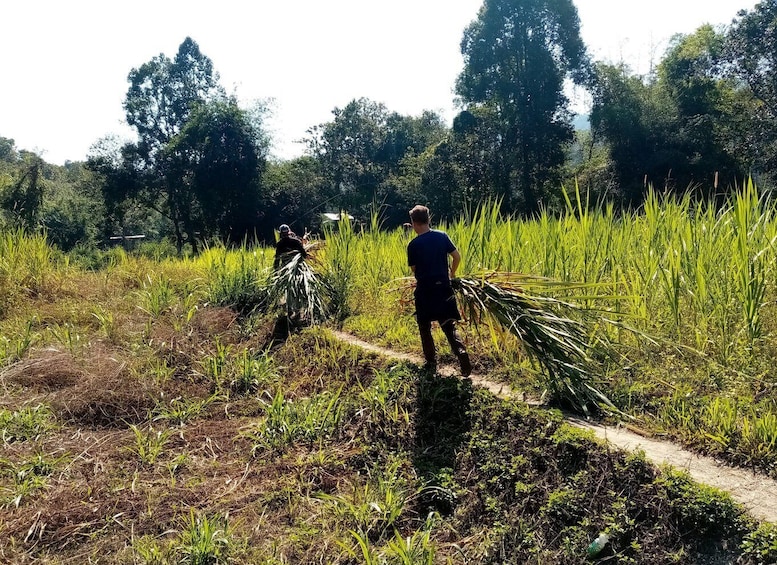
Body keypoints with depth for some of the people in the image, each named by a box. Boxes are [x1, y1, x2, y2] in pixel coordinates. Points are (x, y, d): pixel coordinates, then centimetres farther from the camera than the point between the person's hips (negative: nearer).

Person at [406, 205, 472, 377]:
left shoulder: (413, 245, -10)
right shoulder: (442, 236, -1)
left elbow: (414, 269, -3)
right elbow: (457, 256, 1)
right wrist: (452, 273, 19)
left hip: (424, 291, -3)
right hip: (443, 288, 3)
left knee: (425, 328, 14)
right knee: (449, 326, 10)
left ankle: (431, 363, 18)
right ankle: (461, 352, -13)